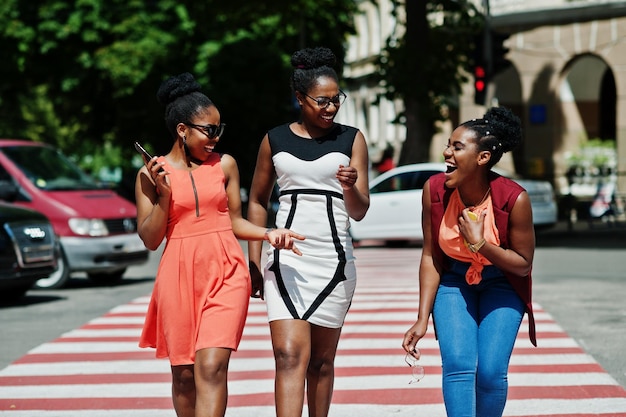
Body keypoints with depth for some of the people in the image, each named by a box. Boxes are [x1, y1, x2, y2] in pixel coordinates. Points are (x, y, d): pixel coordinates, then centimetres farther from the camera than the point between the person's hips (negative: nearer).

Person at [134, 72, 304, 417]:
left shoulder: (225, 165, 7)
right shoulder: (152, 174, 2)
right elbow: (149, 239, 2)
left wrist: (268, 234, -4)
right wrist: (164, 194, -10)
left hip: (225, 275, 0)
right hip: (179, 276, 0)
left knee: (211, 367, -13)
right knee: (184, 374, 7)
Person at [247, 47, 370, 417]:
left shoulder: (351, 139, 4)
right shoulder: (275, 140, 6)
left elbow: (359, 212, 1)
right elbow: (258, 202, 15)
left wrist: (350, 187, -22)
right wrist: (254, 262, 10)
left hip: (334, 260, 1)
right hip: (286, 259, 0)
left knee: (321, 360, 7)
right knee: (289, 356, -13)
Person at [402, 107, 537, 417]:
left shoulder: (514, 199, -25)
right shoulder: (434, 190, -18)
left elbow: (523, 264, -13)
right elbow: (430, 257, -8)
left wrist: (480, 244, -29)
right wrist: (423, 319, -11)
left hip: (501, 284, -1)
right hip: (453, 282, 2)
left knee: (491, 372, -13)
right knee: (458, 364, -18)